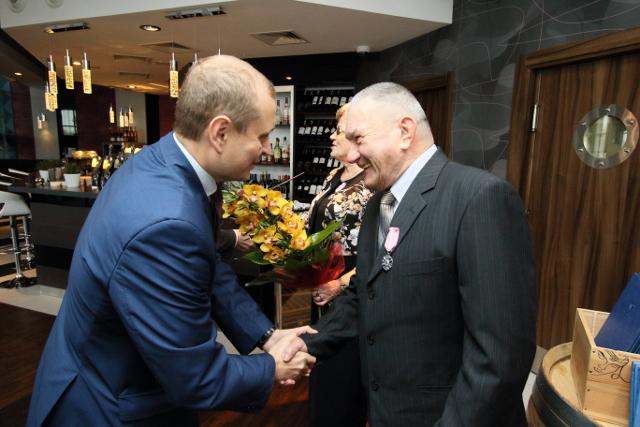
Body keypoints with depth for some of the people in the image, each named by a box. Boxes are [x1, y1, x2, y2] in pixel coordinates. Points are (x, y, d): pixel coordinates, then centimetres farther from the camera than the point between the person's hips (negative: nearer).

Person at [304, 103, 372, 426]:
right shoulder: (334, 176, 9)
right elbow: (315, 225, 16)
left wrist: (341, 284, -20)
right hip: (323, 291, 8)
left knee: (343, 379, 10)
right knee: (323, 377, 23)